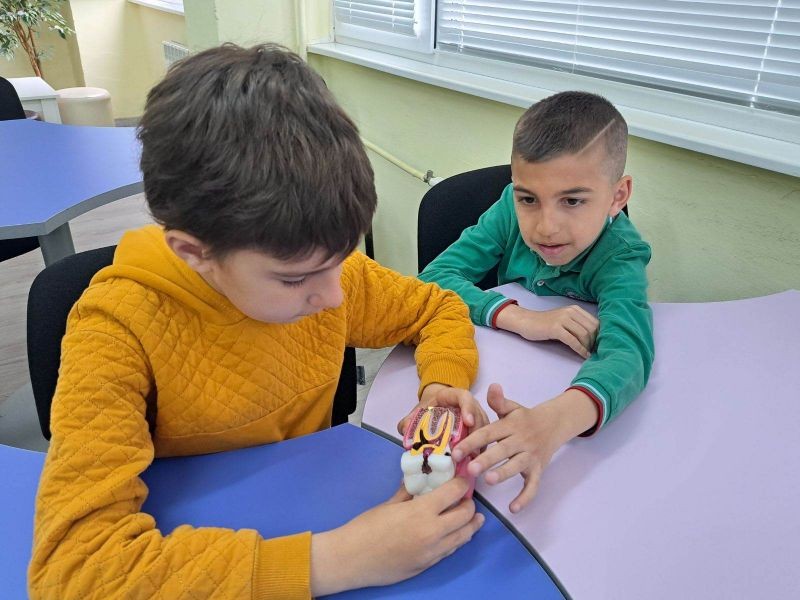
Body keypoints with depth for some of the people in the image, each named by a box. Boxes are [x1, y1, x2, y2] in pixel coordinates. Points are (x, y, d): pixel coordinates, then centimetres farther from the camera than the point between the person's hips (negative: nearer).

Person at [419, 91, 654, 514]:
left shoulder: (620, 256, -24)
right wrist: (520, 318, -35)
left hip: (575, 390, -2)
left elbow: (628, 353, -41)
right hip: (496, 375, 2)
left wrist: (553, 420, -62)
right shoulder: (510, 209, -16)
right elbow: (433, 278, -20)